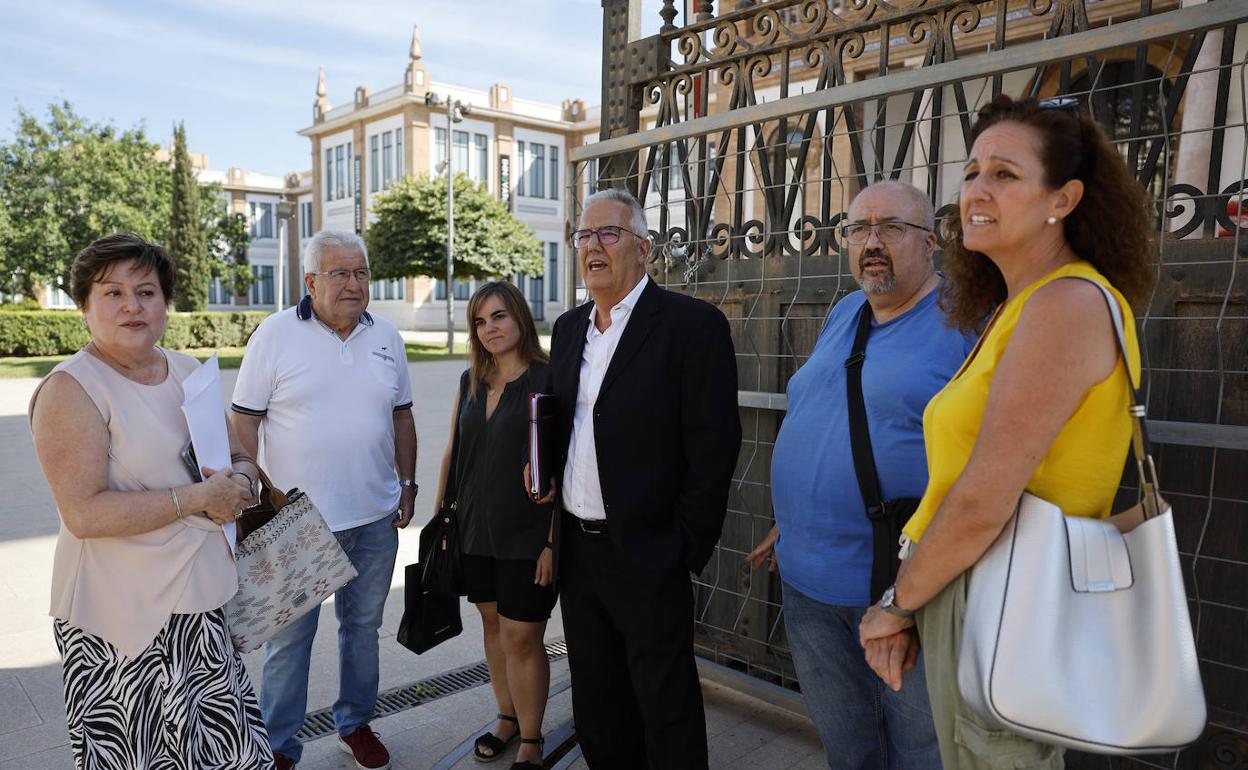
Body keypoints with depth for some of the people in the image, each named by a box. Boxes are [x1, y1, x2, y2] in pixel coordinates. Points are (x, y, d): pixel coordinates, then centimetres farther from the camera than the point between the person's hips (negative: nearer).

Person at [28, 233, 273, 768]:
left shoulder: (188, 371, 8)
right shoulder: (71, 389, -12)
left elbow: (241, 459, 16)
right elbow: (84, 514, -21)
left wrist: (237, 484, -6)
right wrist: (199, 497, -20)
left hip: (202, 602, 6)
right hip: (121, 618, -6)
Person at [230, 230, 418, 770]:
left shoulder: (386, 337, 5)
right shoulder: (275, 334, -7)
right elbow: (245, 421, -5)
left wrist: (407, 486, 8)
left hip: (375, 519, 4)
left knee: (363, 626, 17)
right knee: (289, 636, 8)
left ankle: (355, 725, 36)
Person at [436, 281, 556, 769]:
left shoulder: (548, 381, -11)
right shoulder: (471, 381, 8)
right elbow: (453, 452, 14)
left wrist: (553, 542, -17)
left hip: (527, 536, -6)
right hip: (475, 530, 6)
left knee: (521, 637, 1)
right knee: (493, 624, 17)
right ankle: (507, 717, 36)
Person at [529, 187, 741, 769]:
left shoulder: (693, 325, -13)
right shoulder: (568, 328, 10)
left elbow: (713, 446, -15)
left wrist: (687, 547, -15)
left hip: (646, 553, -7)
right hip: (576, 547, 7)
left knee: (664, 703, 8)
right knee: (596, 700, 21)